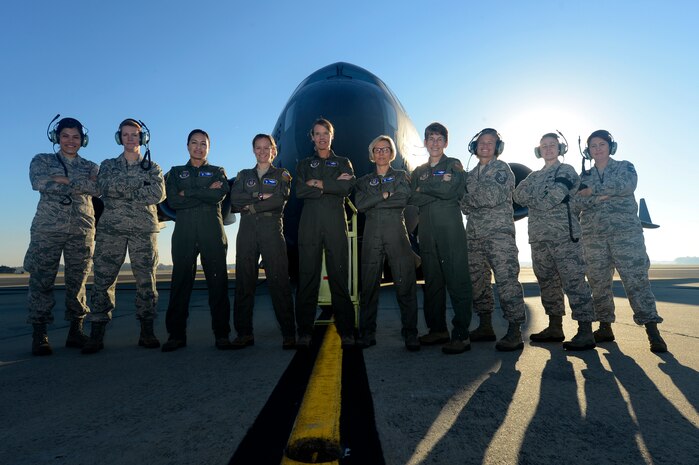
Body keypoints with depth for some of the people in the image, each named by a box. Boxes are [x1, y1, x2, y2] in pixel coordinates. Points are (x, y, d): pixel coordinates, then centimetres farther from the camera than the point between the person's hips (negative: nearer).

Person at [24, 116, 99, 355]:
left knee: (77, 281, 2)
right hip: (48, 228, -1)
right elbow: (39, 182, -7)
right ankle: (40, 334, 3)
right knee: (42, 281, -3)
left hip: (81, 230, 1)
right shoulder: (42, 160, 14)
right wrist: (81, 183, -7)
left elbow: (97, 189, -4)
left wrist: (66, 180, -10)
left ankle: (76, 331, 8)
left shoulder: (91, 167, 17)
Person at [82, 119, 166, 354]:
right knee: (103, 279, -2)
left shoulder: (153, 167, 13)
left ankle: (147, 332, 5)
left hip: (144, 229, -1)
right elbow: (106, 187, -5)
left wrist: (122, 191, -6)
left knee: (146, 280, -1)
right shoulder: (108, 165, 17)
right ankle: (96, 333, 3)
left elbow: (158, 194, -6)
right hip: (111, 228, 1)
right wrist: (140, 180, -8)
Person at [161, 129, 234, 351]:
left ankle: (222, 334, 1)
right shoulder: (176, 172, 19)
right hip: (184, 232, 1)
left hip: (212, 232, -1)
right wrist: (205, 193, -4)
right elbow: (172, 201, 1)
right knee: (180, 282, -1)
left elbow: (218, 196, -4)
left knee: (218, 281, -4)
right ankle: (176, 334, 7)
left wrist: (188, 193, -3)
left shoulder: (218, 172, 17)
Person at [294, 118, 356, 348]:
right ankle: (304, 331, 3)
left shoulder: (343, 163, 19)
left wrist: (317, 183, -2)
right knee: (307, 276, -3)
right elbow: (299, 191, 1)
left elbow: (347, 187, -2)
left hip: (335, 223, -1)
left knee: (339, 276, -5)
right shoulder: (304, 164, 21)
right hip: (309, 225, 1)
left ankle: (346, 331, 0)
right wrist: (332, 185, -5)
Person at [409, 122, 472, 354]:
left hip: (451, 231, -4)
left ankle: (462, 335, -5)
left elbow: (452, 190, -11)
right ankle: (438, 329, 18)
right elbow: (414, 198, 3)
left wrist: (425, 187, 0)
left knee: (457, 281, -8)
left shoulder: (454, 165, 9)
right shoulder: (419, 171, 20)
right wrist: (439, 187, -7)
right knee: (432, 282, 8)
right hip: (427, 232, 5)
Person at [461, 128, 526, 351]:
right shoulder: (471, 174, 21)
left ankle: (515, 332, -9)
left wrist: (472, 190, -1)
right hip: (474, 234, 7)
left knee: (506, 279, -13)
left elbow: (493, 197, -13)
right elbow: (464, 204, 16)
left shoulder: (502, 168, 3)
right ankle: (485, 326, 21)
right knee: (477, 280, 9)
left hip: (499, 232, -7)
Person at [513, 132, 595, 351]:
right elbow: (518, 195, 5)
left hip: (564, 234, -6)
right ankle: (555, 328, 18)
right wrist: (541, 200, -8)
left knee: (574, 280, -10)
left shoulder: (566, 171, 4)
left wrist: (533, 202, 1)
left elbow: (555, 196, -12)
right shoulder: (534, 176, 22)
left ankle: (586, 332, -8)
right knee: (547, 281, 9)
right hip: (539, 236, 7)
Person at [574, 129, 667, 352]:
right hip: (593, 235, 3)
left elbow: (627, 185, -13)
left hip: (625, 231, -3)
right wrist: (598, 198, -16)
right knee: (598, 281, 2)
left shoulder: (625, 167, 10)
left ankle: (652, 330, -7)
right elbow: (578, 202, 1)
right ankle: (605, 327, 11)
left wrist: (593, 190, -12)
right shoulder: (585, 177, 16)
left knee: (636, 278, -10)